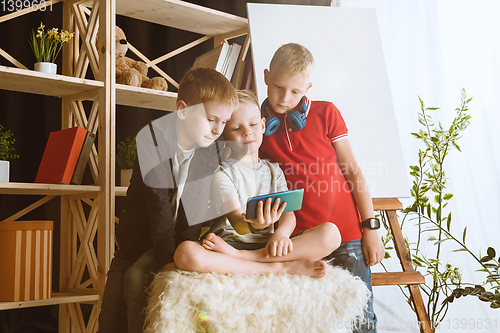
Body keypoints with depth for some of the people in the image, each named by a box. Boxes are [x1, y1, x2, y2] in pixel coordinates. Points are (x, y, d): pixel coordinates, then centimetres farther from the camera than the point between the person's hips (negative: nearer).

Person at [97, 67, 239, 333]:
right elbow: (159, 201, -22)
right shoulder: (152, 139, -17)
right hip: (141, 236, 0)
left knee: (136, 279, -24)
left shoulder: (212, 152, -8)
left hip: (183, 238, 0)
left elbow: (197, 209, -10)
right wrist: (171, 255, -25)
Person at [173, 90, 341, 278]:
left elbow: (288, 213, 5)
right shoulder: (221, 171, 3)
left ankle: (237, 256, -23)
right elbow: (237, 223, -11)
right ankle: (281, 268, -27)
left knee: (331, 233, -18)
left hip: (266, 246, 4)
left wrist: (282, 233, -20)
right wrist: (251, 224, -36)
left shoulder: (273, 170, 19)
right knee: (185, 253, -36)